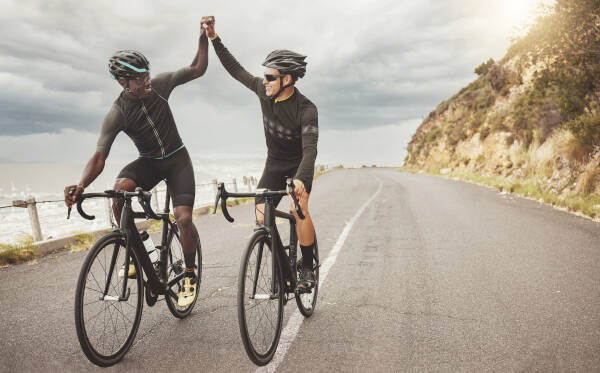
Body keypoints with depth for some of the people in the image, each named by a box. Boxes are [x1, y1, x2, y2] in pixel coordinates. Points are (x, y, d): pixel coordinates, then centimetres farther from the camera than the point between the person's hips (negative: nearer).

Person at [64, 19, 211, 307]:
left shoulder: (159, 85, -12)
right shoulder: (116, 114, -17)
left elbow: (198, 69, -4)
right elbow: (99, 157, -22)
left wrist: (203, 36, -16)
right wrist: (81, 185, -40)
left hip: (177, 159, 0)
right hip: (148, 162, 0)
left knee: (184, 218, -19)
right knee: (120, 189, -33)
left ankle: (190, 274, 6)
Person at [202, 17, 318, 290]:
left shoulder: (306, 109, -26)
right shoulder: (264, 91, -11)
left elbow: (310, 148, -37)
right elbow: (235, 69, 3)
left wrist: (300, 179, -54)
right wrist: (213, 37, 0)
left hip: (298, 166, -4)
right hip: (274, 165, 5)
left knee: (299, 210, -28)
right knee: (260, 218, -13)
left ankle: (308, 268, -9)